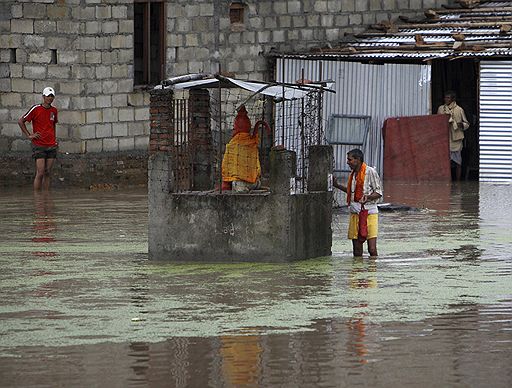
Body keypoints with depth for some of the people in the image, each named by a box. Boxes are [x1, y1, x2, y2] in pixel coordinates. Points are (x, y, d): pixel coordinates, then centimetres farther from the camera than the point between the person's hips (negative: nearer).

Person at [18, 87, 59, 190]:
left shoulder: (54, 110, 11)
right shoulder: (36, 109, -5)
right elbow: (20, 121, -1)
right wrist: (29, 135, -5)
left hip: (51, 146, 5)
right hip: (39, 146, -5)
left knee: (47, 174, 6)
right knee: (40, 173, -11)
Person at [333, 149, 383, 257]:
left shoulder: (370, 172, -6)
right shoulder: (353, 174, 15)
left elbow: (379, 192, -6)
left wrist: (368, 197, -24)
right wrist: (337, 185, 26)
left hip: (369, 213, -6)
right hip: (354, 213, 6)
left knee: (372, 249, -11)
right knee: (357, 250, 5)